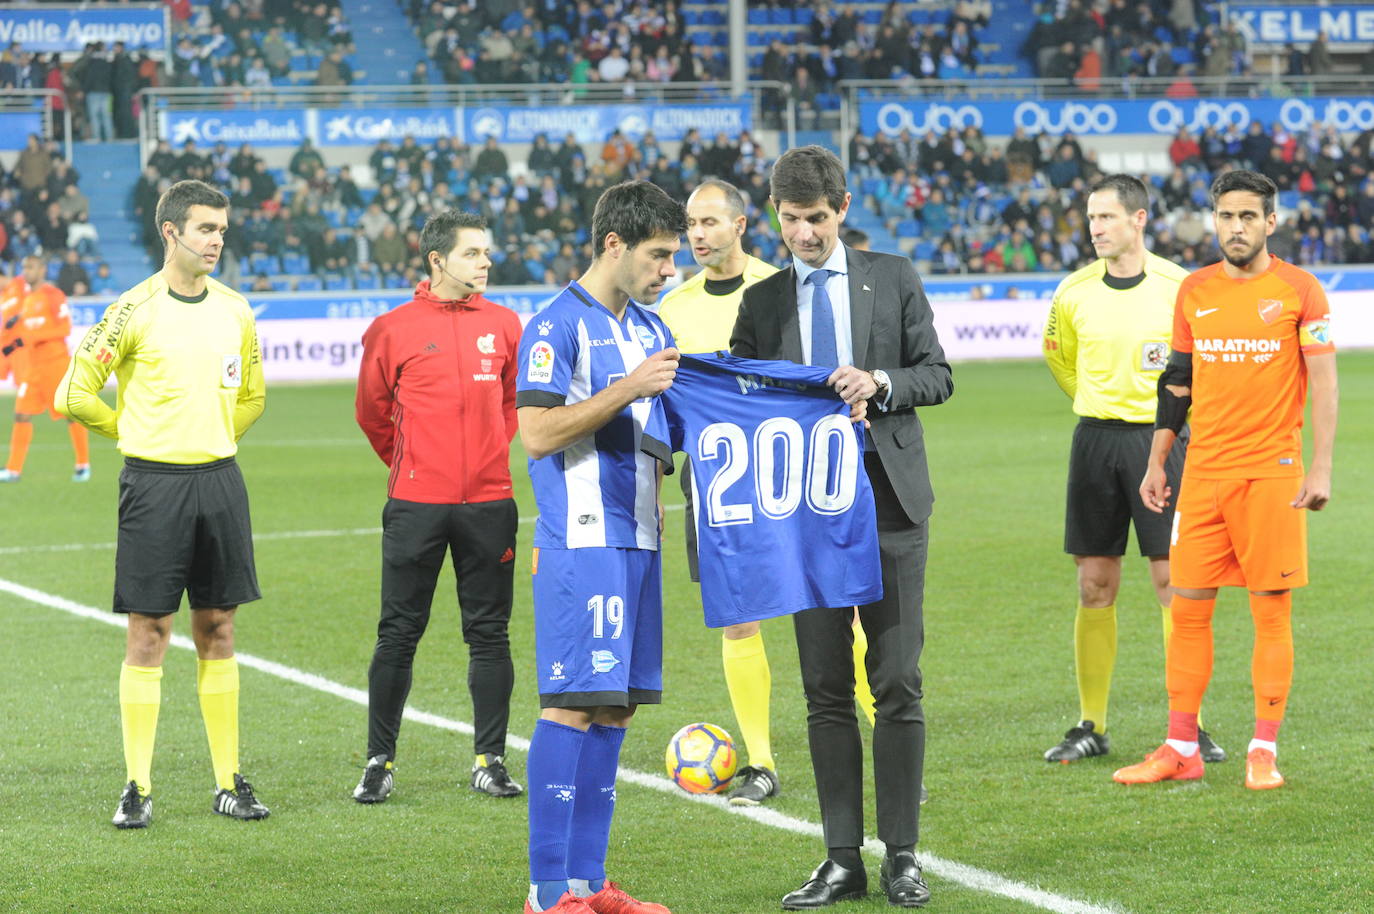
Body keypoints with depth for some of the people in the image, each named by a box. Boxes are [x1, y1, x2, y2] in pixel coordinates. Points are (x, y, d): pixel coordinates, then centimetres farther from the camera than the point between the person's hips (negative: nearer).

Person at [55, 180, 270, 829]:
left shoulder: (235, 309, 8)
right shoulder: (134, 310, -8)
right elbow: (75, 395, -5)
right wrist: (138, 434, 5)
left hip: (219, 480, 4)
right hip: (153, 482, -4)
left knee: (217, 630, 8)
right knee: (148, 636, -2)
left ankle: (229, 783, 13)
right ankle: (138, 788, 3)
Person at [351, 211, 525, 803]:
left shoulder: (503, 325, 6)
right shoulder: (394, 329, -2)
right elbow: (372, 411, 11)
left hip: (488, 501, 2)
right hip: (415, 504, -2)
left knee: (489, 633, 5)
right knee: (399, 633, 0)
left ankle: (489, 761, 12)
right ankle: (379, 762, 9)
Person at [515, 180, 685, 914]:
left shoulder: (650, 330, 18)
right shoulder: (557, 325, -8)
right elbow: (537, 433, -16)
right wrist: (628, 389, -18)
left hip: (636, 541, 8)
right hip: (580, 542, -8)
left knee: (616, 704, 8)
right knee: (571, 702, -10)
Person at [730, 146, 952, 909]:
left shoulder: (894, 278, 7)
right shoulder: (762, 302, 11)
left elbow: (938, 375, 5)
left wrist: (880, 381, -13)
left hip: (889, 499, -2)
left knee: (898, 683, -3)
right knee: (826, 689, 4)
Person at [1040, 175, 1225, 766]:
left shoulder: (1179, 288, -6)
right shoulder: (1074, 292, 2)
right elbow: (1058, 355, 22)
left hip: (1161, 439, -3)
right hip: (1096, 442, 3)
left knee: (1173, 582, -5)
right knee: (1095, 586, 5)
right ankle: (1091, 726, 12)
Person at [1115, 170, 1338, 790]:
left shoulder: (1298, 290, -2)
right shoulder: (1194, 292, 9)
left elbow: (1324, 383, -3)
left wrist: (1321, 468, -11)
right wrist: (1157, 462, 12)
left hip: (1271, 471, -4)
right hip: (1203, 471, 4)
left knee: (1271, 610, -1)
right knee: (1188, 608, 3)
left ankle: (1264, 752, 5)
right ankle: (1181, 749, 9)